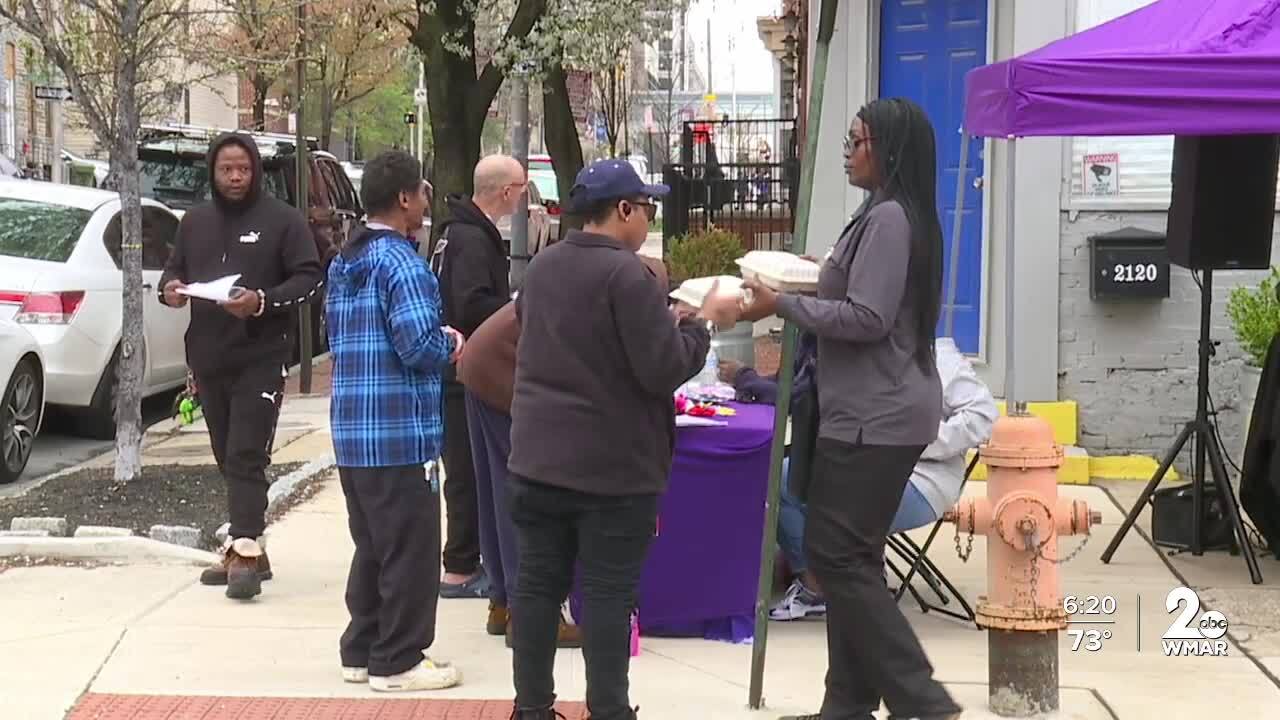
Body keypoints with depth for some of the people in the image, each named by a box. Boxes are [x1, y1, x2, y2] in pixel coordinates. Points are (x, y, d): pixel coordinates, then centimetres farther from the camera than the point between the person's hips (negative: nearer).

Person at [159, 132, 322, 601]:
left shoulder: (282, 220, -3)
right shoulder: (195, 222, 14)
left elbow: (309, 278, -7)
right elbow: (173, 269, 22)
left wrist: (263, 302, -22)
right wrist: (170, 289, -3)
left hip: (260, 358, -6)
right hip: (208, 357, 6)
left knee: (246, 457, -14)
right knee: (227, 459, 12)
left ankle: (246, 552, -16)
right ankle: (245, 547, 21)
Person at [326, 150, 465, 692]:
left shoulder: (344, 264, 14)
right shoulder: (401, 262, -15)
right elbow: (419, 346, -23)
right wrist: (450, 343, -1)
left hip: (352, 433, 9)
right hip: (399, 433, -9)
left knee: (372, 546, 17)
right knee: (409, 551, 0)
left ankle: (361, 650, 23)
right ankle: (398, 661, 5)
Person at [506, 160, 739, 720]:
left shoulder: (541, 267, 8)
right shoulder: (627, 274, -17)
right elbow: (664, 369, -19)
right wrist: (703, 321, -3)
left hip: (539, 456, 7)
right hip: (613, 464, -7)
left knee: (537, 583, 10)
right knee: (607, 592, 1)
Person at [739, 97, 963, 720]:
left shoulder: (889, 219, -16)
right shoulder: (896, 216, 15)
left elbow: (867, 319, -22)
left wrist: (783, 305, -16)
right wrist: (813, 286, 14)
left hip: (874, 417, -10)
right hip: (874, 412, 10)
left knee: (835, 555, -8)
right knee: (851, 557, 12)